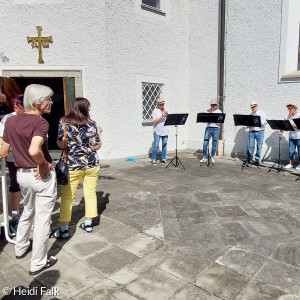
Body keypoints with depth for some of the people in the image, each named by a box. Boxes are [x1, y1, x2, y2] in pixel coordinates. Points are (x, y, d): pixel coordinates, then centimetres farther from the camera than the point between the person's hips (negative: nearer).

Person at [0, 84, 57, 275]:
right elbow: (34, 150, -37)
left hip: (21, 173, 7)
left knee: (28, 211, 29)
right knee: (42, 218, 7)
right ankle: (38, 263, 20)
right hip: (42, 174, -7)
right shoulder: (40, 123, -19)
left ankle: (21, 247, 48)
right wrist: (44, 163, -19)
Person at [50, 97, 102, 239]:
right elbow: (96, 146, -3)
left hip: (73, 165, -1)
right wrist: (99, 132, 12)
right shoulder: (92, 124, -2)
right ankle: (88, 223, 24)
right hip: (92, 164, 2)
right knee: (90, 193, 13)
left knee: (67, 197, 6)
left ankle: (64, 229, 10)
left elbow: (61, 144, -9)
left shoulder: (64, 122, -5)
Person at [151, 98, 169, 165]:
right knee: (156, 145, -5)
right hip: (157, 131, -4)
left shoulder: (166, 110, 12)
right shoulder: (155, 111, -2)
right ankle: (153, 159, 4)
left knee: (164, 145, 6)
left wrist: (167, 115, -10)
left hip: (165, 131, 4)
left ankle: (164, 159, 15)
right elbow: (155, 121, -12)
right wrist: (162, 116, -21)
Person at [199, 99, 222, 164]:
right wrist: (211, 112, -7)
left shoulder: (219, 111, 9)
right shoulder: (207, 111, 12)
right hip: (208, 128, 1)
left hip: (216, 129, 0)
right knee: (205, 143, -7)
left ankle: (212, 157, 11)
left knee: (214, 144, 0)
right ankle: (204, 157, 2)